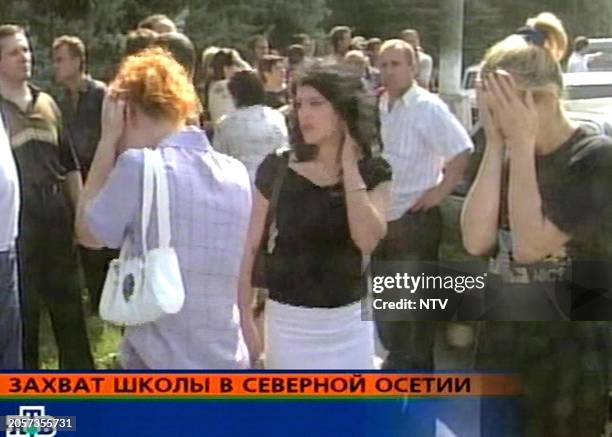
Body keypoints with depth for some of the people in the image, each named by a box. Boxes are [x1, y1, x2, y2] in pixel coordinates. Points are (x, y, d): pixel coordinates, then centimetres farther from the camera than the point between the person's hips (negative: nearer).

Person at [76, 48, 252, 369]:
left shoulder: (139, 166, -14)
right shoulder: (236, 174, 3)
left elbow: (88, 232, 1)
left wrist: (108, 141, 1)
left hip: (159, 365, -5)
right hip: (228, 362, 6)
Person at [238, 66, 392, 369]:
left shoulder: (373, 174, -3)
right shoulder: (276, 170, -6)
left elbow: (367, 241, -20)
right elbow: (252, 247, -2)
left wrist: (349, 167, -15)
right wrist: (245, 318, -6)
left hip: (348, 321, 1)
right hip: (288, 319, -1)